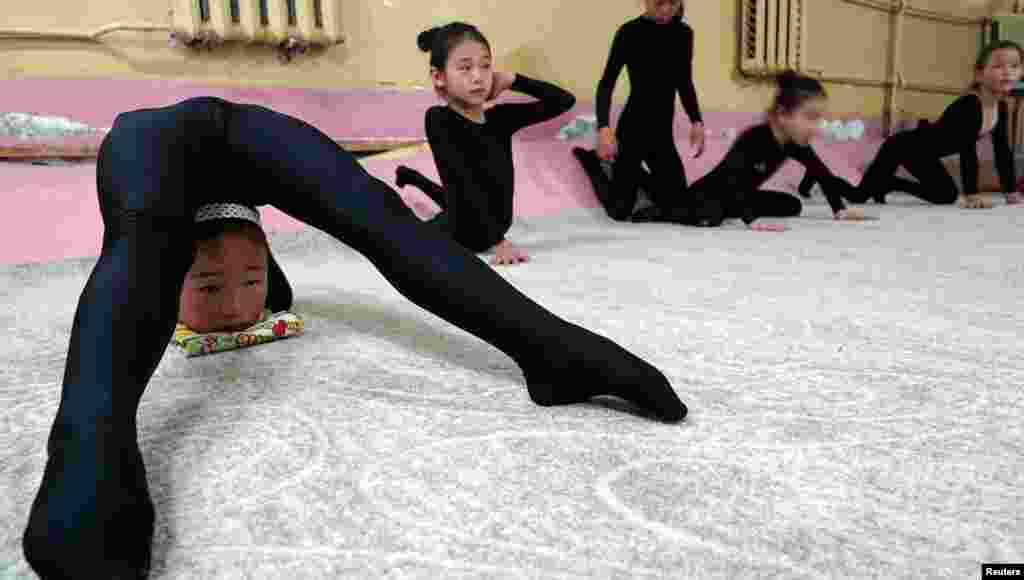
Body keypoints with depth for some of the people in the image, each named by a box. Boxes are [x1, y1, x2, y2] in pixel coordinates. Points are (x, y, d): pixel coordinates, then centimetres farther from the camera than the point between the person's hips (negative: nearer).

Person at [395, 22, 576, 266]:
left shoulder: (500, 117, -10)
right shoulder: (439, 120, -25)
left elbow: (565, 100, -6)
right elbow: (466, 186, -30)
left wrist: (512, 80, -14)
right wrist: (498, 241, -34)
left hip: (495, 225, 6)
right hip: (462, 236, -6)